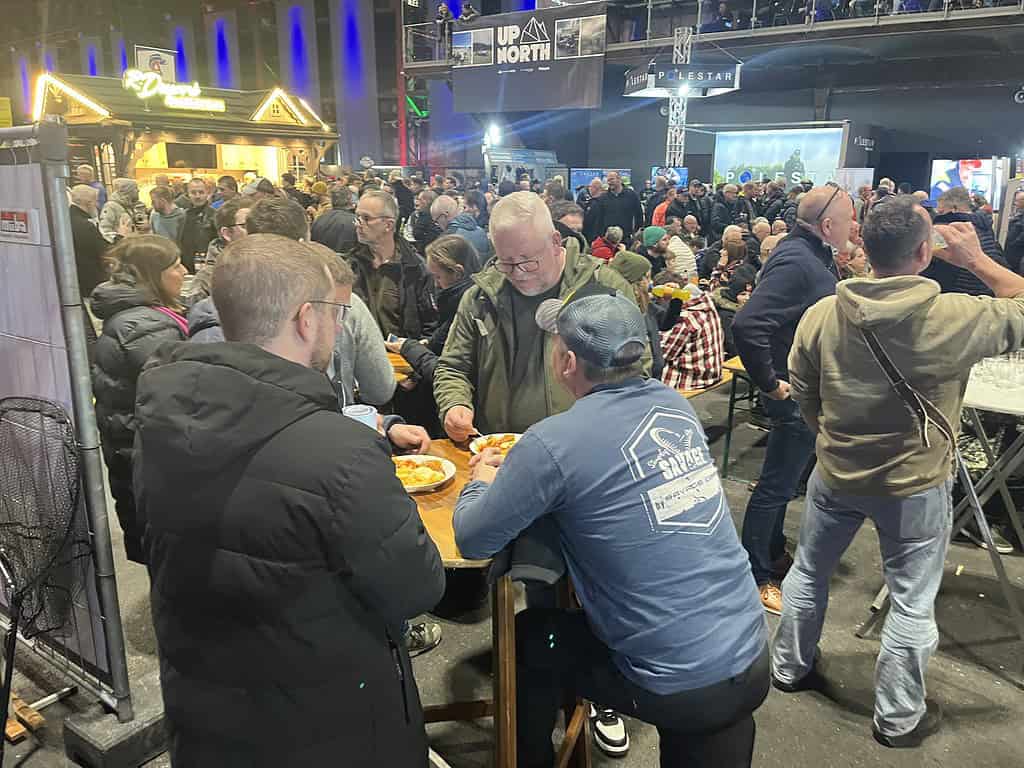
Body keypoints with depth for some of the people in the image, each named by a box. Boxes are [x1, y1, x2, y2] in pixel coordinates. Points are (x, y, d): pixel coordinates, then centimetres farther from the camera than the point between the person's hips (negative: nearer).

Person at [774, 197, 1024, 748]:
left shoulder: (820, 315, -12)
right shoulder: (957, 317, -21)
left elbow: (802, 395, 0)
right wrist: (978, 260, -1)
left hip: (834, 474, 3)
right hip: (916, 485, -3)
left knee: (809, 572, 23)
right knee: (913, 603, 15)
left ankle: (789, 669, 42)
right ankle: (898, 719, 31)